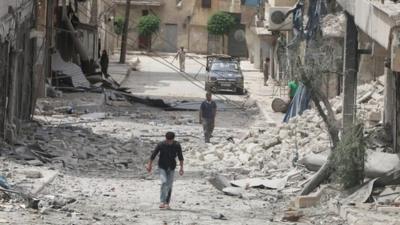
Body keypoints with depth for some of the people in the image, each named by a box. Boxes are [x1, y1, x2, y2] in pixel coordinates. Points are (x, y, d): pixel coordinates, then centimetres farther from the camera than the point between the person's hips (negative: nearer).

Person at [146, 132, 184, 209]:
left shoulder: (177, 145, -12)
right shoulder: (161, 145, -17)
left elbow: (180, 157, -1)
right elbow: (153, 155, -6)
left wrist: (181, 167, -2)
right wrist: (149, 165, 0)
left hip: (171, 168, 2)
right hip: (162, 167, -2)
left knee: (169, 185, 2)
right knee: (164, 182, -19)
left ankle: (167, 203, 10)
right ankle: (162, 202, -14)